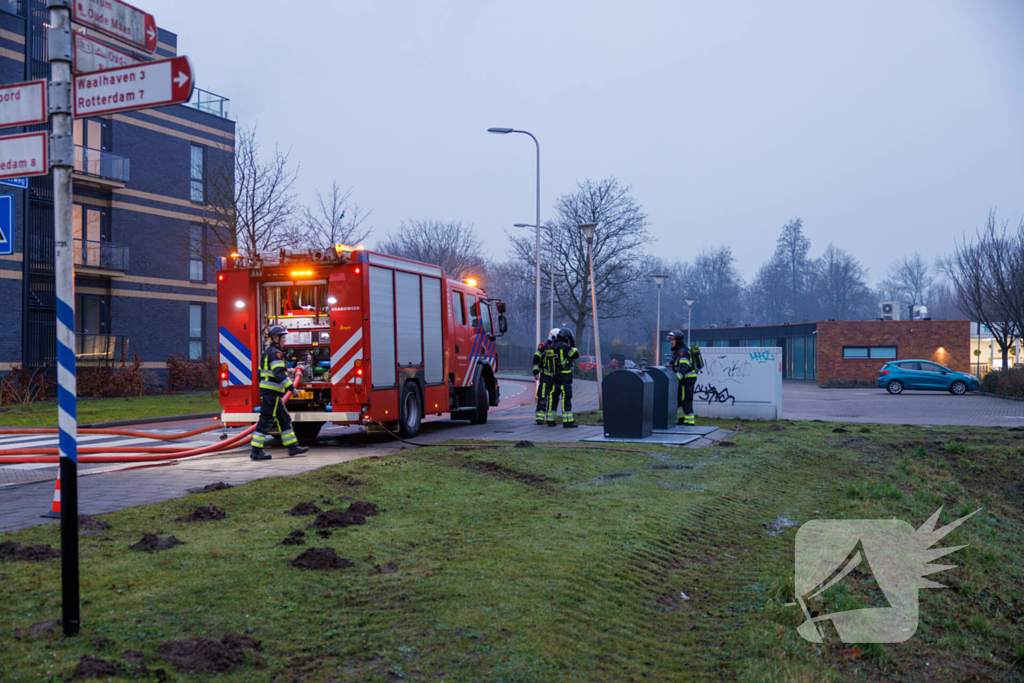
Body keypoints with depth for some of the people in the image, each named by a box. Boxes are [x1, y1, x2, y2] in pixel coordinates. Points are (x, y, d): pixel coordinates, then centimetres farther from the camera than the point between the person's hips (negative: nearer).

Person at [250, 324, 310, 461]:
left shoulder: (268, 352, 20)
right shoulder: (275, 353, -12)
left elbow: (261, 373, 24)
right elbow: (279, 373, -23)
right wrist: (291, 387, -23)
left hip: (269, 392, 11)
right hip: (271, 392, -11)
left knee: (284, 419, 12)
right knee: (266, 421, -8)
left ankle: (292, 446, 16)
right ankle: (256, 451, -7)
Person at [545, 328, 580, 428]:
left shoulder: (551, 347, 12)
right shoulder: (564, 346, -13)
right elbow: (576, 355, -6)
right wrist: (573, 345, 5)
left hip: (554, 376, 8)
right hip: (564, 377, -8)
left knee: (553, 398, 12)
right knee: (566, 398, -6)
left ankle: (550, 420, 16)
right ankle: (568, 421, -8)